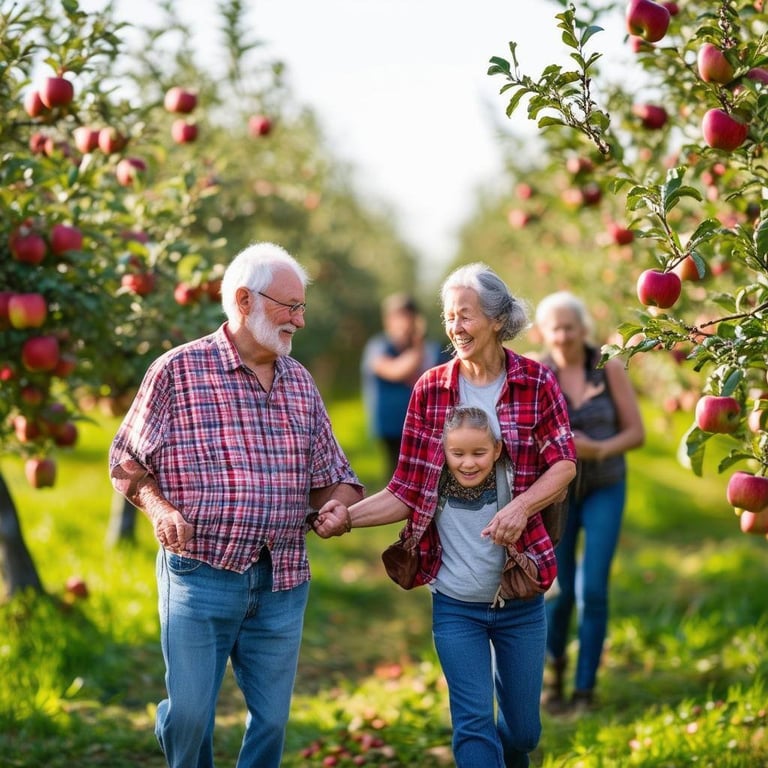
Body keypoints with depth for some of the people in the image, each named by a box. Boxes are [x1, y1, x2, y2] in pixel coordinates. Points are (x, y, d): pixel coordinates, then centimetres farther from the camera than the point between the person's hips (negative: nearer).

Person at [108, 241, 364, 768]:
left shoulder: (300, 382, 12)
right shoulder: (178, 370, -3)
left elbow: (328, 476, 16)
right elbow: (127, 462, 2)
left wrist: (335, 505, -6)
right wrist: (160, 509, -15)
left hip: (283, 581, 4)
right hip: (199, 572, -4)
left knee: (272, 719, 8)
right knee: (190, 714, 0)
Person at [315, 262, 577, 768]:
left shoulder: (536, 382, -3)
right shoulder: (431, 389, -1)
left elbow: (565, 464, -11)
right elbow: (408, 492, -1)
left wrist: (521, 507, -30)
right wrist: (348, 516, -18)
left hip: (520, 595, 0)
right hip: (455, 599, 0)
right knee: (474, 727, -3)